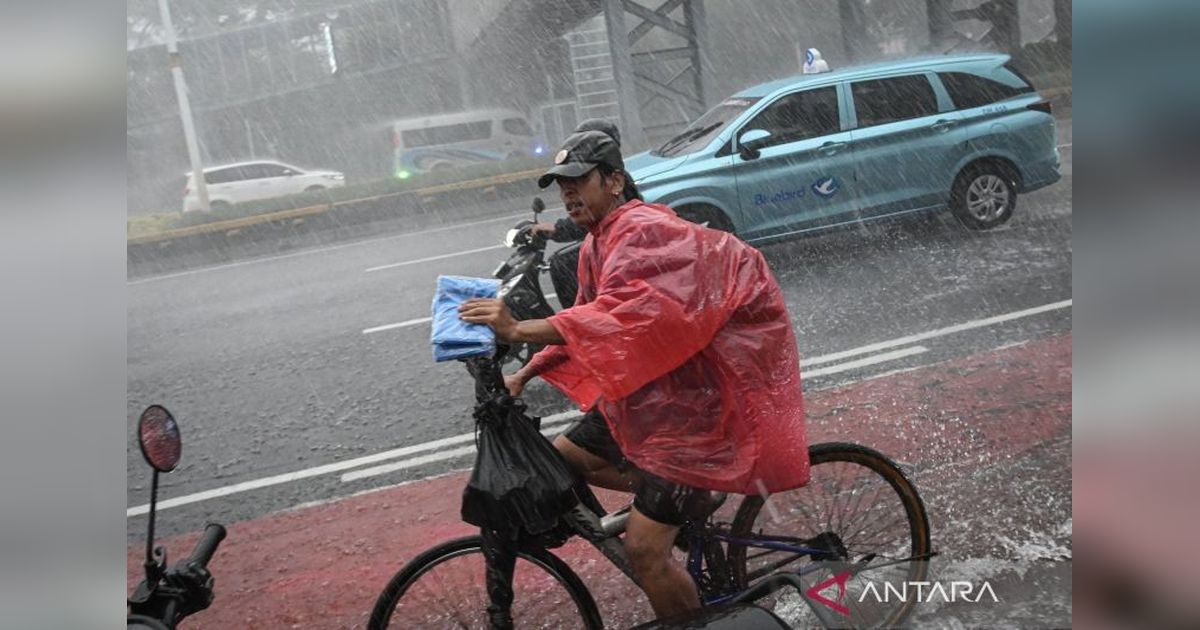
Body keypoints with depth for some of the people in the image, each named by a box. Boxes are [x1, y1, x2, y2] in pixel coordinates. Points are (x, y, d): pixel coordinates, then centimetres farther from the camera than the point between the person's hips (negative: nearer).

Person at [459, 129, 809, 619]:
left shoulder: (643, 231, -22)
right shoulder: (596, 243, 9)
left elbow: (616, 315, -39)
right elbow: (589, 322, 14)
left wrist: (518, 331, -46)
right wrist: (524, 374, 4)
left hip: (694, 398, -10)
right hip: (645, 388, 10)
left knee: (644, 548, -12)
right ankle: (687, 499, 21)